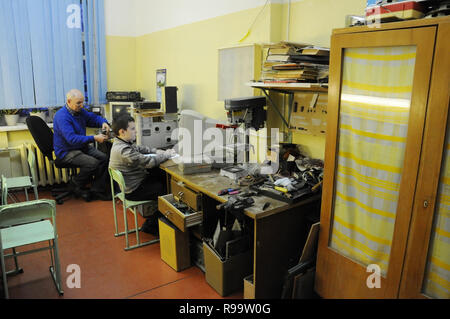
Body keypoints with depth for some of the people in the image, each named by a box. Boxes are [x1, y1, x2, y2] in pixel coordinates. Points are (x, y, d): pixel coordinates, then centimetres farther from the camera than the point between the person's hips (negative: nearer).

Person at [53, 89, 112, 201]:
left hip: (81, 146, 9)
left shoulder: (79, 111, 4)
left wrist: (103, 123, -5)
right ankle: (76, 185, 0)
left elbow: (93, 117, 19)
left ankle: (96, 190, -4)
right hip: (67, 152, -8)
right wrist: (94, 138, -35)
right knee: (93, 163, -26)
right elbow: (72, 139, -32)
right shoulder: (62, 116, -23)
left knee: (104, 158, -10)